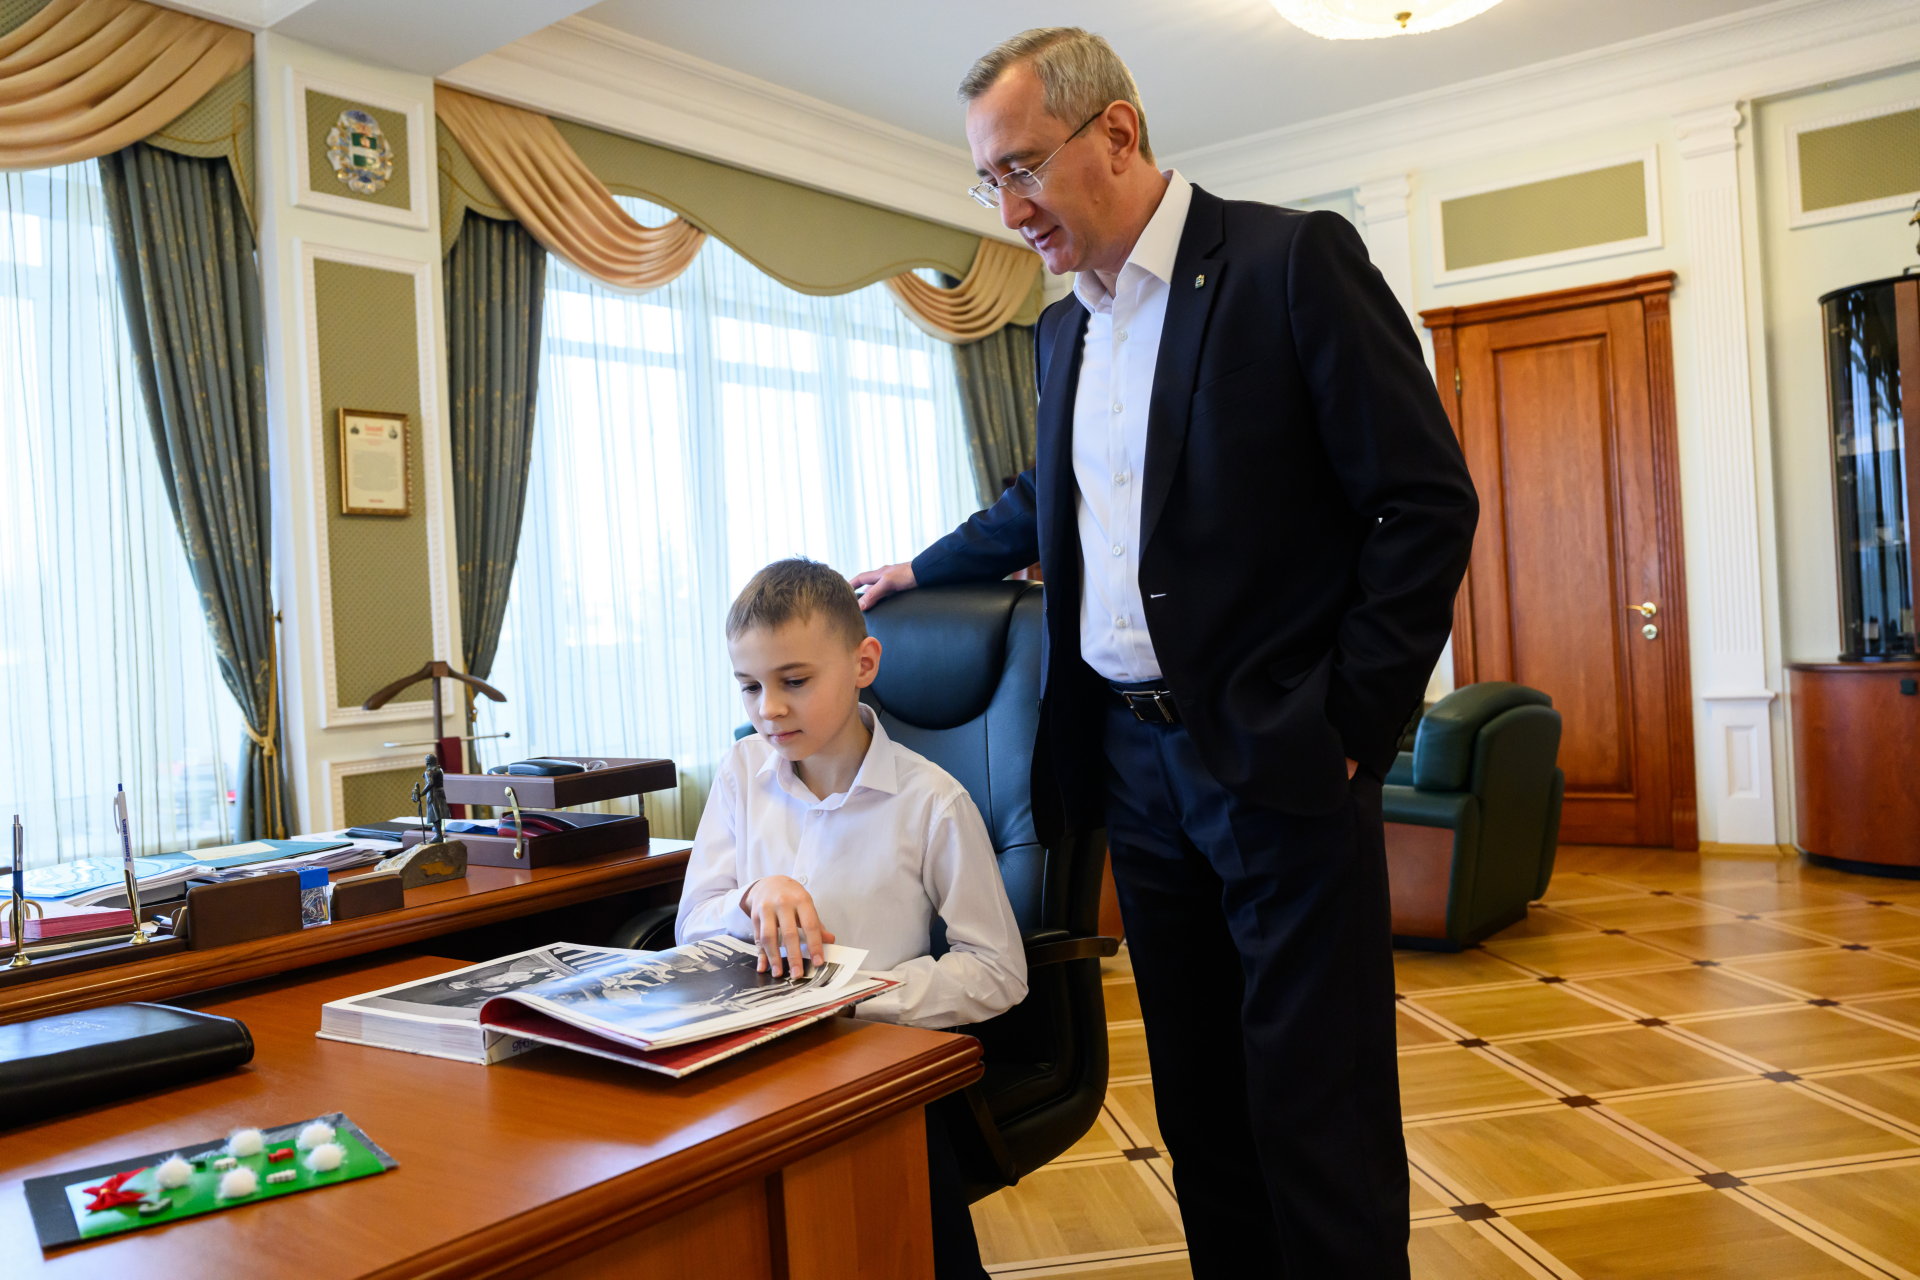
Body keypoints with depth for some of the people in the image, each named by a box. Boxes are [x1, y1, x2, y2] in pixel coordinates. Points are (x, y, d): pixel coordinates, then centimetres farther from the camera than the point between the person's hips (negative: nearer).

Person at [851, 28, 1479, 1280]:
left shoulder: (1294, 260, -8)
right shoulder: (1064, 328, 13)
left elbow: (1428, 503, -11)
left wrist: (1352, 730, -12)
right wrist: (921, 571, 32)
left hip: (1278, 759, -6)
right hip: (1134, 758, 6)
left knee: (1316, 1109, 1)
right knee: (1198, 1104, 14)